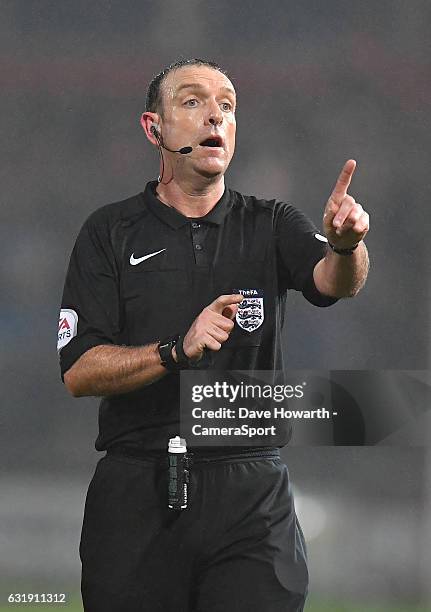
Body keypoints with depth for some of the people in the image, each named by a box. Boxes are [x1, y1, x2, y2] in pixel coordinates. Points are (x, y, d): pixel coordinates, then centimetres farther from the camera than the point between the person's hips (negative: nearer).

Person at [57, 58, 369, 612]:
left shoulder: (271, 227, 7)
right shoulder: (110, 233, 4)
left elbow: (335, 280, -14)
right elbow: (79, 372, -4)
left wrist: (346, 246, -38)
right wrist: (178, 351, -20)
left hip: (253, 499, 0)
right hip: (137, 498, 0)